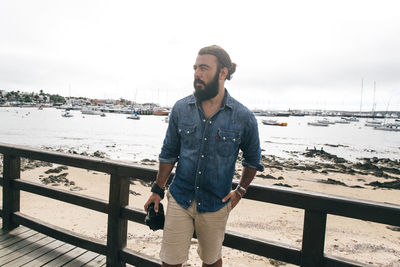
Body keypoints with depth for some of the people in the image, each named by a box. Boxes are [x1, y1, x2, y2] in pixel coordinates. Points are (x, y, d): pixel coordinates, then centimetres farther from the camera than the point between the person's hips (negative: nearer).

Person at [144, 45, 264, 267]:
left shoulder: (243, 117, -10)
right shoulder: (180, 108, -5)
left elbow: (252, 159, 6)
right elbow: (169, 154, 5)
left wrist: (240, 191, 0)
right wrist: (157, 190, 6)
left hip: (215, 205, -1)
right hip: (179, 199, 1)